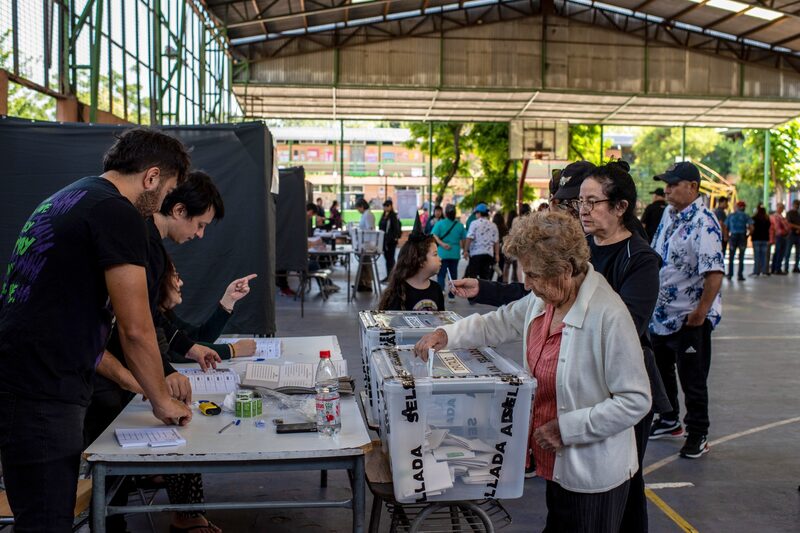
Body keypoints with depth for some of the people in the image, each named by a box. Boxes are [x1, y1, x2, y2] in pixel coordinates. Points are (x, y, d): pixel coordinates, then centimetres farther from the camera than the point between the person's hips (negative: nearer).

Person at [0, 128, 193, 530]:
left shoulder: (65, 199, 18)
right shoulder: (119, 214, -12)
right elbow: (135, 329, -13)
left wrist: (139, 384, 26)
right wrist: (162, 400, 3)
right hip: (41, 399, -10)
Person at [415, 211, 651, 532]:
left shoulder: (609, 316, -26)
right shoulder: (542, 299, -3)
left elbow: (635, 401, -23)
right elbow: (499, 324, 13)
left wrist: (566, 427, -22)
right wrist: (448, 335, -1)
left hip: (594, 475, -7)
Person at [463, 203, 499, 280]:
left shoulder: (475, 223, -5)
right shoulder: (493, 225, 9)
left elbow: (469, 238, -11)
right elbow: (496, 242, 8)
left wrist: (465, 250, -5)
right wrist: (497, 254, 13)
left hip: (476, 253, -4)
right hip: (489, 254, 5)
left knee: (472, 275, -1)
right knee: (485, 276, 7)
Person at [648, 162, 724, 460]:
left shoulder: (704, 224, -21)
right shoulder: (669, 214, 6)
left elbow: (715, 273, -27)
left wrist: (700, 314, -24)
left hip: (690, 318, -9)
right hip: (661, 312, 9)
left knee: (692, 379, 4)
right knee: (660, 369, 21)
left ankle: (698, 435, 21)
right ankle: (669, 421, 40)